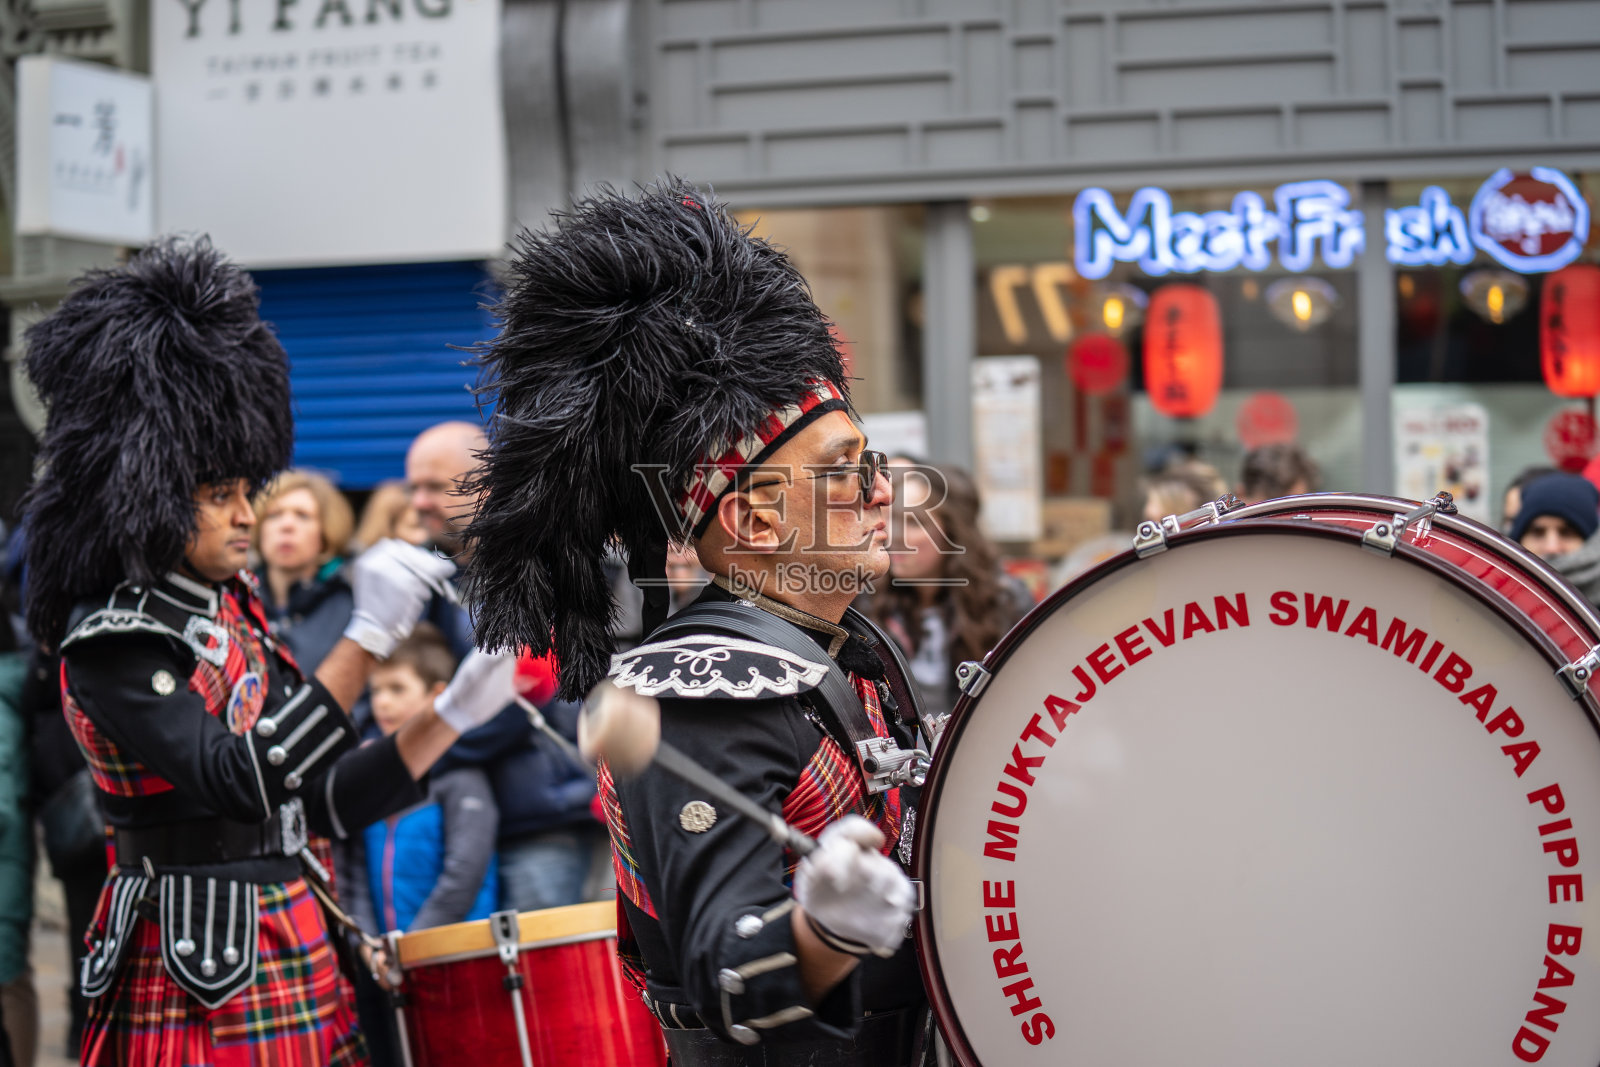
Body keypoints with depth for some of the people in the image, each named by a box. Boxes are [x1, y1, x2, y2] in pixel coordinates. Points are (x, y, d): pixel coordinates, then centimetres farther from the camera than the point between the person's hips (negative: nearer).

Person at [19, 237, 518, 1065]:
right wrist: (368, 639, -30)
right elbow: (242, 780, -27)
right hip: (202, 988, -8)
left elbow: (321, 800, 12)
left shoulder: (233, 610, 11)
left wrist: (452, 716, 1)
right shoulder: (111, 645, -14)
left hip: (295, 966, 8)